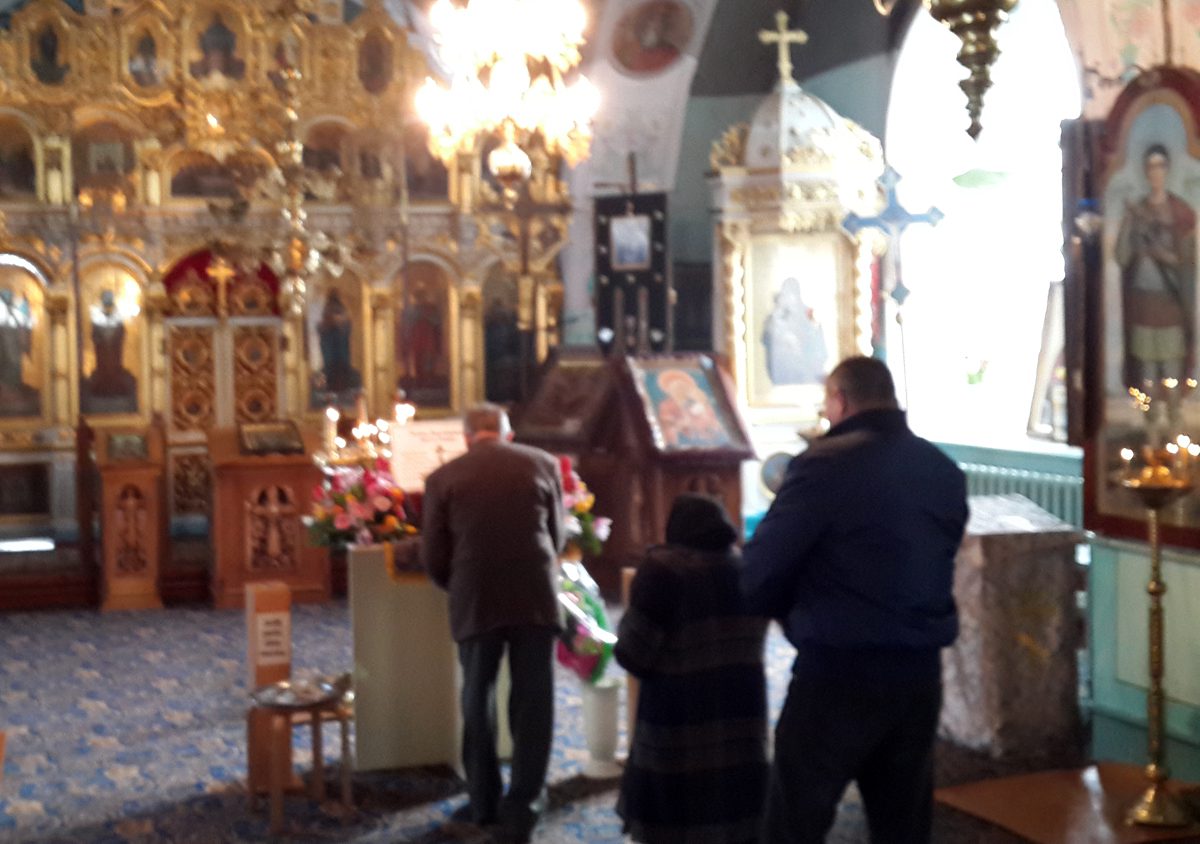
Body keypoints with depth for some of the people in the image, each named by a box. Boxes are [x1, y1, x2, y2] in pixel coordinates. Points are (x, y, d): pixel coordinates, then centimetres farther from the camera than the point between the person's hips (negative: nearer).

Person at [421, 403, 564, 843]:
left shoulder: (443, 478, 1)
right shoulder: (542, 464, 4)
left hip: (476, 603, 0)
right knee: (532, 704, 7)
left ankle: (484, 802, 24)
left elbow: (433, 557, 3)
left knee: (477, 701, 16)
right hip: (536, 597, 0)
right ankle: (522, 808, 7)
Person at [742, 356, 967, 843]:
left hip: (838, 673, -6)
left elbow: (758, 574, -11)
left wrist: (792, 610, 9)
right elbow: (932, 569, 12)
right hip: (921, 673, 7)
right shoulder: (946, 472, 11)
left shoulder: (825, 465, -11)